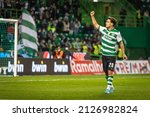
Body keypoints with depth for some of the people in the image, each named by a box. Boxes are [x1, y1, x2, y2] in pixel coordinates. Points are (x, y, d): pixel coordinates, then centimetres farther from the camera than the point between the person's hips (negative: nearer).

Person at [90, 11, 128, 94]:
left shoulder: (116, 33, -10)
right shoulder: (104, 29, 3)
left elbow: (121, 43, -1)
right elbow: (95, 25, 15)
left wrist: (123, 54, -1)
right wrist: (92, 16, 6)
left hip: (112, 55, -5)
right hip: (104, 55, 5)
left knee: (110, 71, -12)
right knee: (106, 72, 9)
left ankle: (109, 87, -8)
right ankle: (111, 86, 23)